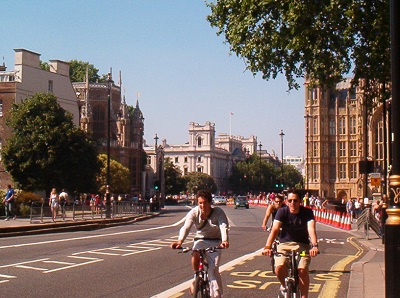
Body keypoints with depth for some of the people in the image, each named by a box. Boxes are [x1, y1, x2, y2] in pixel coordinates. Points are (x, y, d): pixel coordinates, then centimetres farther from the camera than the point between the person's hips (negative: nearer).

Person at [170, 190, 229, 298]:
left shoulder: (218, 212, -20)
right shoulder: (194, 213, -16)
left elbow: (224, 226, -35)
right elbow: (186, 227, -29)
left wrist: (225, 241, -56)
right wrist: (180, 241, -49)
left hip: (215, 241, -1)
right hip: (200, 239, 1)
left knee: (213, 269, -14)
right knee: (195, 255, -31)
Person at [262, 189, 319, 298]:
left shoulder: (307, 212, -11)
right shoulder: (282, 212, -11)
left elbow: (311, 229, -27)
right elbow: (275, 229, -23)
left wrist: (314, 246, -46)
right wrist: (267, 246, -40)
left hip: (302, 245, 0)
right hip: (285, 244, 0)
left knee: (302, 270, -24)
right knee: (279, 268, -25)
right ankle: (284, 286, 8)